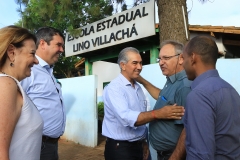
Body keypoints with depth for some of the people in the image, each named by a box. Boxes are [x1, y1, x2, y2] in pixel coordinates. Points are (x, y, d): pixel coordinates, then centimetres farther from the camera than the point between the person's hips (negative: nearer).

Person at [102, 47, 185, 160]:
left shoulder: (138, 88, 9)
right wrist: (158, 114, -40)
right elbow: (126, 117, -31)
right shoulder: (113, 88, -17)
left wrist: (144, 142, 13)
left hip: (138, 146, 7)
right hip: (119, 148, -7)